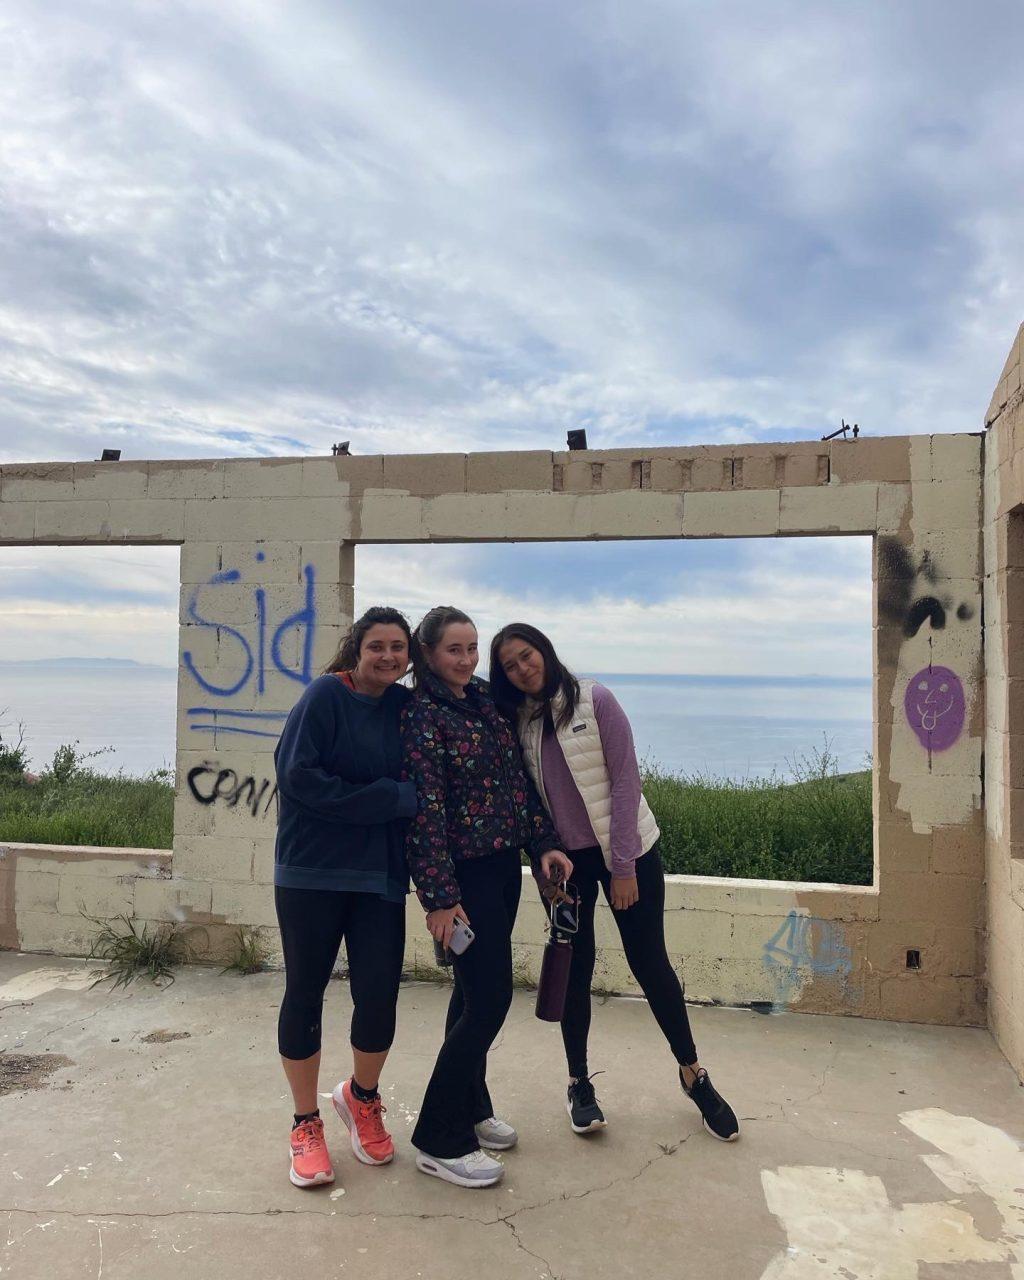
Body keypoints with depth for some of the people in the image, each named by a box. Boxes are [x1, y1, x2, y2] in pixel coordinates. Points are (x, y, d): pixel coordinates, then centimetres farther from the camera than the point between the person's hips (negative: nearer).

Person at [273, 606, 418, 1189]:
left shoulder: (408, 706, 5)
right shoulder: (326, 696, -9)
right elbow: (298, 776, -17)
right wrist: (386, 799, -16)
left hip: (381, 877, 4)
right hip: (311, 873, -3)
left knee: (380, 998, 2)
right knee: (305, 994, 8)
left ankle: (362, 1097, 33)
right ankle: (307, 1124, 29)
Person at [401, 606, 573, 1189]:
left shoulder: (487, 701, 8)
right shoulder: (422, 715, -14)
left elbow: (521, 779, 13)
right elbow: (426, 810, -19)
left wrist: (544, 842, 5)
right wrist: (440, 896, -21)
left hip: (505, 865, 8)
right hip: (466, 874, -7)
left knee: (478, 992, 17)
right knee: (489, 997, -6)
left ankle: (470, 1107, 34)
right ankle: (440, 1140, 9)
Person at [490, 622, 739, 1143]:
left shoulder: (594, 700, -12)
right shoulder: (517, 719, 1)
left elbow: (626, 781, -13)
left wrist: (624, 866, -14)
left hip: (626, 850, -3)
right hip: (565, 859, 3)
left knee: (649, 961, 4)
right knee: (574, 967, 8)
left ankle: (692, 1072, 23)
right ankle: (579, 1083, 24)